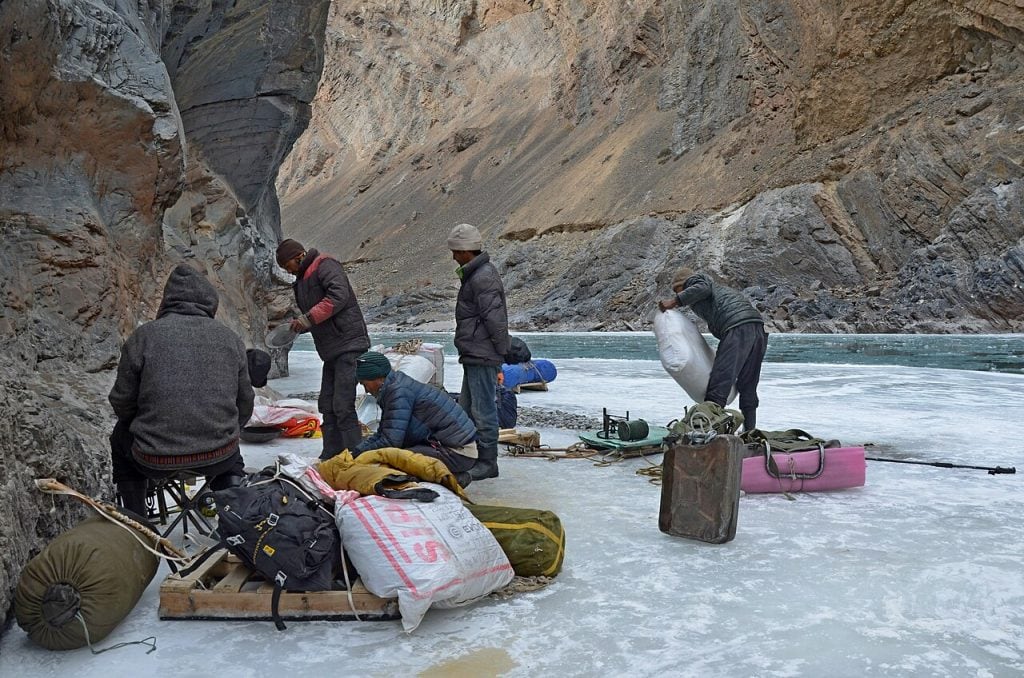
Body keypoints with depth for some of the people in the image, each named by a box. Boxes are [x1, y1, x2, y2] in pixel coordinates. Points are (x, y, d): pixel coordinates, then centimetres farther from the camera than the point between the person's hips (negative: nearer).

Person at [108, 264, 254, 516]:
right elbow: (244, 406, 8)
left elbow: (122, 403, 0)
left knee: (121, 438, 31)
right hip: (218, 458, 2)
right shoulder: (230, 338, 3)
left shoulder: (144, 336, -4)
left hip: (156, 461, -2)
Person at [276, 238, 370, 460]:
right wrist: (300, 325, 4)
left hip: (348, 345, -10)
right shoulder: (302, 279, 22)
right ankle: (331, 456, 18)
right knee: (327, 405, 11)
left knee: (343, 406, -12)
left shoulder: (325, 265, -6)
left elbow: (339, 296, -22)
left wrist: (308, 318, -20)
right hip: (331, 350, 10)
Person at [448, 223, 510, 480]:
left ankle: (488, 463, 5)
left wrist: (500, 350, -14)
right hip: (475, 356, 11)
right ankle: (471, 458, 28)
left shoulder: (483, 278, -18)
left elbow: (495, 318, -23)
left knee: (483, 409, -4)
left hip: (482, 357, -11)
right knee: (466, 408, 18)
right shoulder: (476, 274, 16)